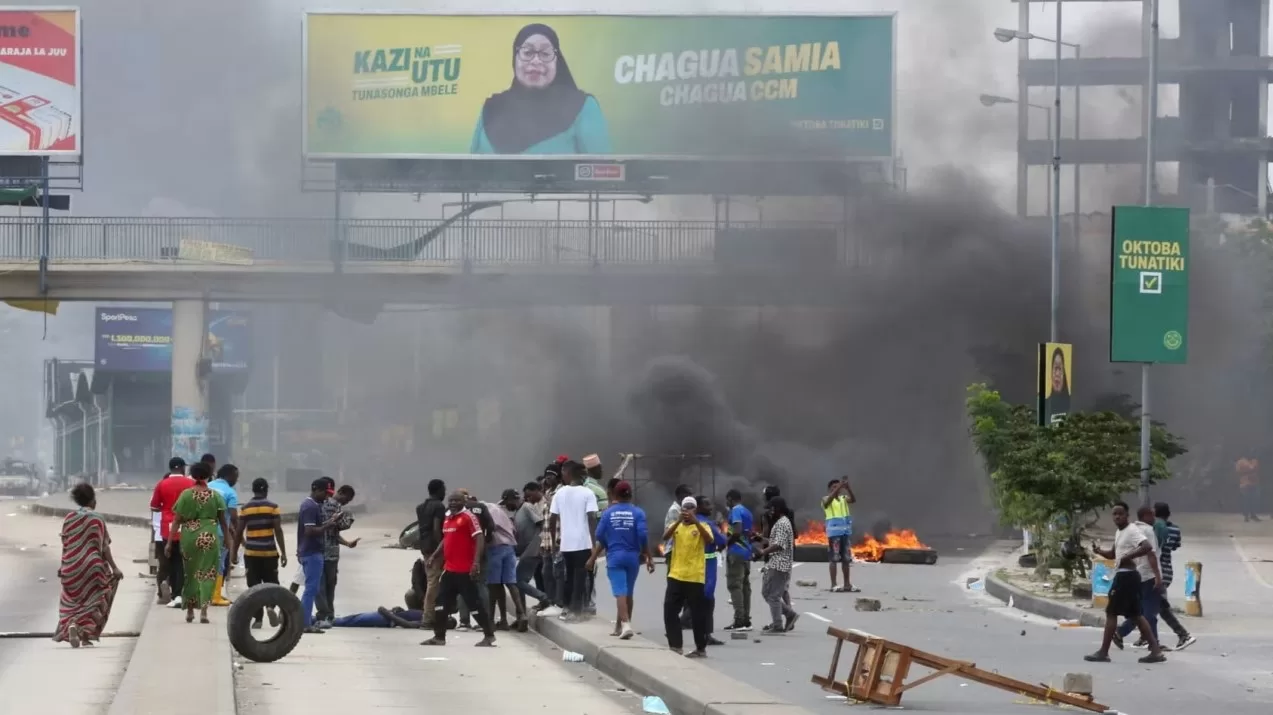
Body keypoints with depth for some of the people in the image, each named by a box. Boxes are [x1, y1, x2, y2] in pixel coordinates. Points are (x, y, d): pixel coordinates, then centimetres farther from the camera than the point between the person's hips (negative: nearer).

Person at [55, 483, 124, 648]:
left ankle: (71, 625, -18)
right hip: (92, 565, -2)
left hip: (72, 566, 2)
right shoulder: (97, 519, -6)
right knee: (92, 601, 12)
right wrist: (114, 568, -4)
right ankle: (86, 635, 5)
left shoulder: (69, 518, 2)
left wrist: (63, 566, 12)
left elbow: (65, 545, 3)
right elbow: (104, 547, -7)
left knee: (72, 601, 9)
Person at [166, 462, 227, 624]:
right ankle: (203, 611, -7)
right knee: (207, 573, 3)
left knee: (190, 573, 14)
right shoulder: (216, 496, 1)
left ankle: (190, 611, 21)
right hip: (210, 536, -1)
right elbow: (223, 521, 3)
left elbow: (177, 520, -2)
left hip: (189, 536, 1)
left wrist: (170, 541, 1)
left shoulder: (186, 495, -1)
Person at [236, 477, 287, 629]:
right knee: (271, 583, 12)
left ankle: (258, 618, 1)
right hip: (269, 552, -1)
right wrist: (283, 553, -3)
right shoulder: (273, 507, -3)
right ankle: (271, 606, -14)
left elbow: (239, 532, 3)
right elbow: (278, 531, -6)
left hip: (251, 553, 1)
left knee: (254, 586, 5)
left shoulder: (245, 509, 2)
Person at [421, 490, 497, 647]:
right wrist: (434, 556, 23)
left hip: (465, 570, -9)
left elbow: (480, 539, -17)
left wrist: (476, 561, -26)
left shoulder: (468, 517, -11)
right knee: (441, 602, 7)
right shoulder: (448, 518, 15)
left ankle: (489, 635, 4)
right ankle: (439, 637, 14)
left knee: (474, 602, -4)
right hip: (449, 568, 9)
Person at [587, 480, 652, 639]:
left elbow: (600, 538, 1)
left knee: (620, 592, -8)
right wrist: (648, 557, -1)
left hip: (615, 557, -1)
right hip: (632, 557, 1)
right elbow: (643, 536, -9)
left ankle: (626, 624, -26)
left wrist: (593, 558, 12)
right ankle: (620, 626, 24)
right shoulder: (637, 513, -2)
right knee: (628, 592, 15)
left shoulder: (608, 513, 0)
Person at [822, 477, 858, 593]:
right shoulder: (826, 499, -1)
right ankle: (833, 585, -4)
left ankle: (847, 584, 13)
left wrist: (847, 487, -24)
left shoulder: (843, 498, 11)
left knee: (846, 558, 7)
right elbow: (830, 499, -25)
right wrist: (840, 486, -33)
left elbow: (853, 500, -9)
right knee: (834, 558, -5)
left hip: (845, 531, 5)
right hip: (834, 532, -5)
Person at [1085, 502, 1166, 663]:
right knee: (1136, 615, 9)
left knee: (1111, 613, -5)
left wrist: (1128, 557, -28)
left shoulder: (1132, 532, -14)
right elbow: (1114, 554, 28)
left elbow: (1148, 547, -30)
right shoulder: (1119, 532, 17)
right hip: (1124, 576, 11)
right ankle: (1155, 651, 7)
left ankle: (1103, 653, 0)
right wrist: (1100, 551, 9)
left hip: (1126, 576, -11)